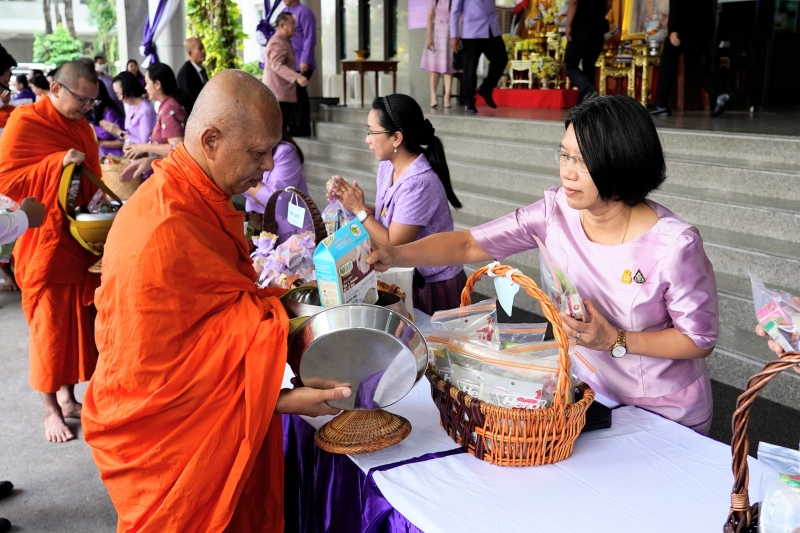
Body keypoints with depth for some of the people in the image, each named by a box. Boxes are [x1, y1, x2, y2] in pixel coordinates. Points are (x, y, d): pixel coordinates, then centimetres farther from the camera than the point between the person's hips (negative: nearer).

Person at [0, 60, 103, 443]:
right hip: (45, 243, -6)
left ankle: (68, 396, 25)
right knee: (50, 324, 2)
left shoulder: (82, 127, 11)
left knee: (80, 320, 10)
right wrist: (57, 163, -22)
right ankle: (51, 409, 15)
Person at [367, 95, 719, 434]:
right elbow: (469, 245, -14)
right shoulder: (557, 211, -14)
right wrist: (396, 255, -29)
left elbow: (700, 340, -15)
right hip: (587, 393, 4)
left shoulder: (674, 246, -26)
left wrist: (614, 341, -25)